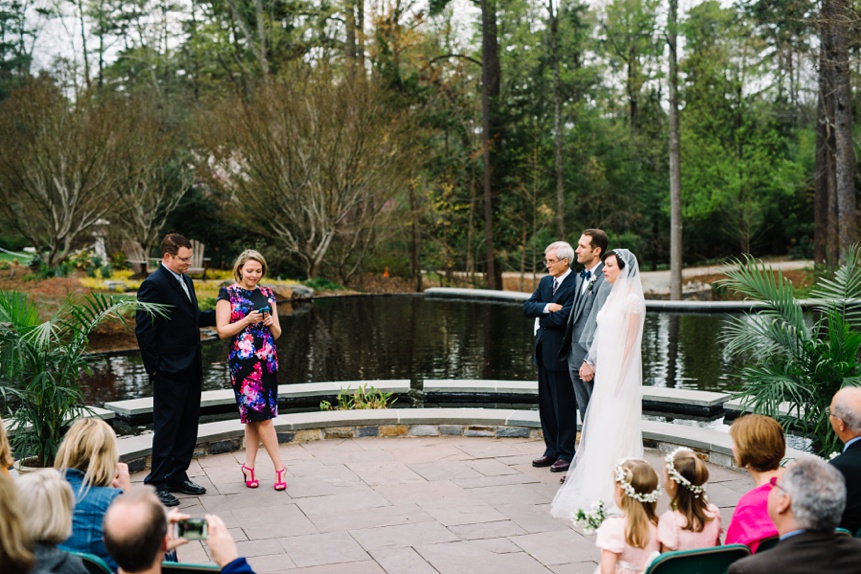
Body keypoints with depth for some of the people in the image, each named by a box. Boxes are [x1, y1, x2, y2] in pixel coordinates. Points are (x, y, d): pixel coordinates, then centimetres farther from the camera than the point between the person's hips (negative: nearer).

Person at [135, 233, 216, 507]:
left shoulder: (185, 280, 13)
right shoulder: (154, 284, -14)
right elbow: (144, 330, -15)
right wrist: (154, 367, -15)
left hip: (191, 368, 9)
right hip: (169, 371, -9)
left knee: (188, 425, 14)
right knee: (166, 425, -1)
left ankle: (177, 476, 26)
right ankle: (158, 483, 8)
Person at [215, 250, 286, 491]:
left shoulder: (267, 295, 13)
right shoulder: (228, 294, 0)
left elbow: (277, 334, 14)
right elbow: (222, 331, -6)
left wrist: (270, 322, -7)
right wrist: (247, 320, -17)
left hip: (267, 360, 5)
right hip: (243, 361, -5)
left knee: (254, 416, 6)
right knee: (261, 414, -6)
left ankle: (249, 466, 15)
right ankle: (279, 467, 1)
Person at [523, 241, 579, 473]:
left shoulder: (575, 285, -15)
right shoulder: (545, 282, 12)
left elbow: (562, 317, -22)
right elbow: (527, 307, 4)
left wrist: (541, 318, -4)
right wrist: (547, 307, -14)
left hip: (561, 353, -8)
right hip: (543, 351, 8)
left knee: (564, 406, 2)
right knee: (546, 405, 13)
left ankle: (566, 454, 12)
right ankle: (552, 451, 23)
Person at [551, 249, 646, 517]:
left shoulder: (632, 299, -13)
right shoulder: (613, 297, 14)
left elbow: (630, 343, -15)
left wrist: (618, 379, -16)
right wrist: (591, 362, 14)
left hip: (620, 372, -9)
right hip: (605, 371, 9)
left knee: (615, 429, -3)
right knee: (600, 428, 13)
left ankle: (615, 490, 5)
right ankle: (599, 480, 23)